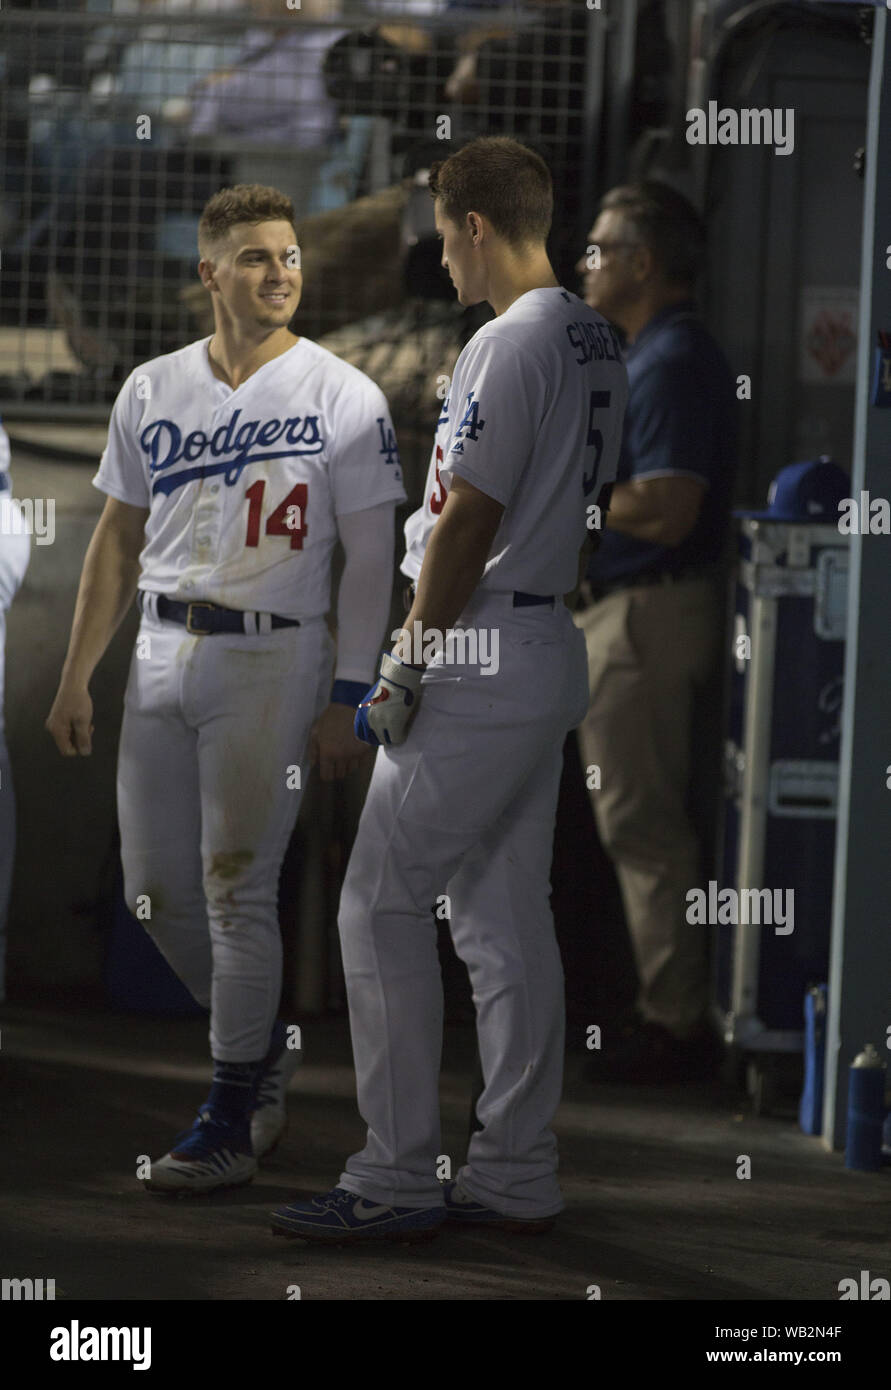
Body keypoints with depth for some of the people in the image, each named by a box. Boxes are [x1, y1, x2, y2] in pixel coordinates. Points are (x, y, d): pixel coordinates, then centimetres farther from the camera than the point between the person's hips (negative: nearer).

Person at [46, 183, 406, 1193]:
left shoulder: (342, 397, -4)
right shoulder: (152, 391, 9)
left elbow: (370, 559, -5)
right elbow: (118, 541, 15)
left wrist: (345, 699, -11)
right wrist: (75, 679, 11)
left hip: (271, 658, -5)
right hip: (162, 654, 5)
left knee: (237, 890, -5)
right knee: (155, 891, 7)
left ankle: (230, 1124, 3)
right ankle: (264, 1047, 30)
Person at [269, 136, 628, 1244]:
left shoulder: (510, 343, -17)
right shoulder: (598, 344, 13)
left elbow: (467, 521, -19)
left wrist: (405, 670, -13)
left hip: (480, 660, -10)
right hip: (553, 650, 10)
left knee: (381, 906, -5)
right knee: (506, 920, 12)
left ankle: (397, 1182, -6)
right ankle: (516, 1175, 14)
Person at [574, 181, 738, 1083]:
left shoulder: (671, 364, -18)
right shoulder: (662, 354, 15)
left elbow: (665, 510, -26)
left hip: (648, 612, -11)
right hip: (642, 608, 11)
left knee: (643, 827, -6)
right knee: (651, 824, 14)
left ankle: (673, 1024, -2)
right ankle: (673, 1008, 20)